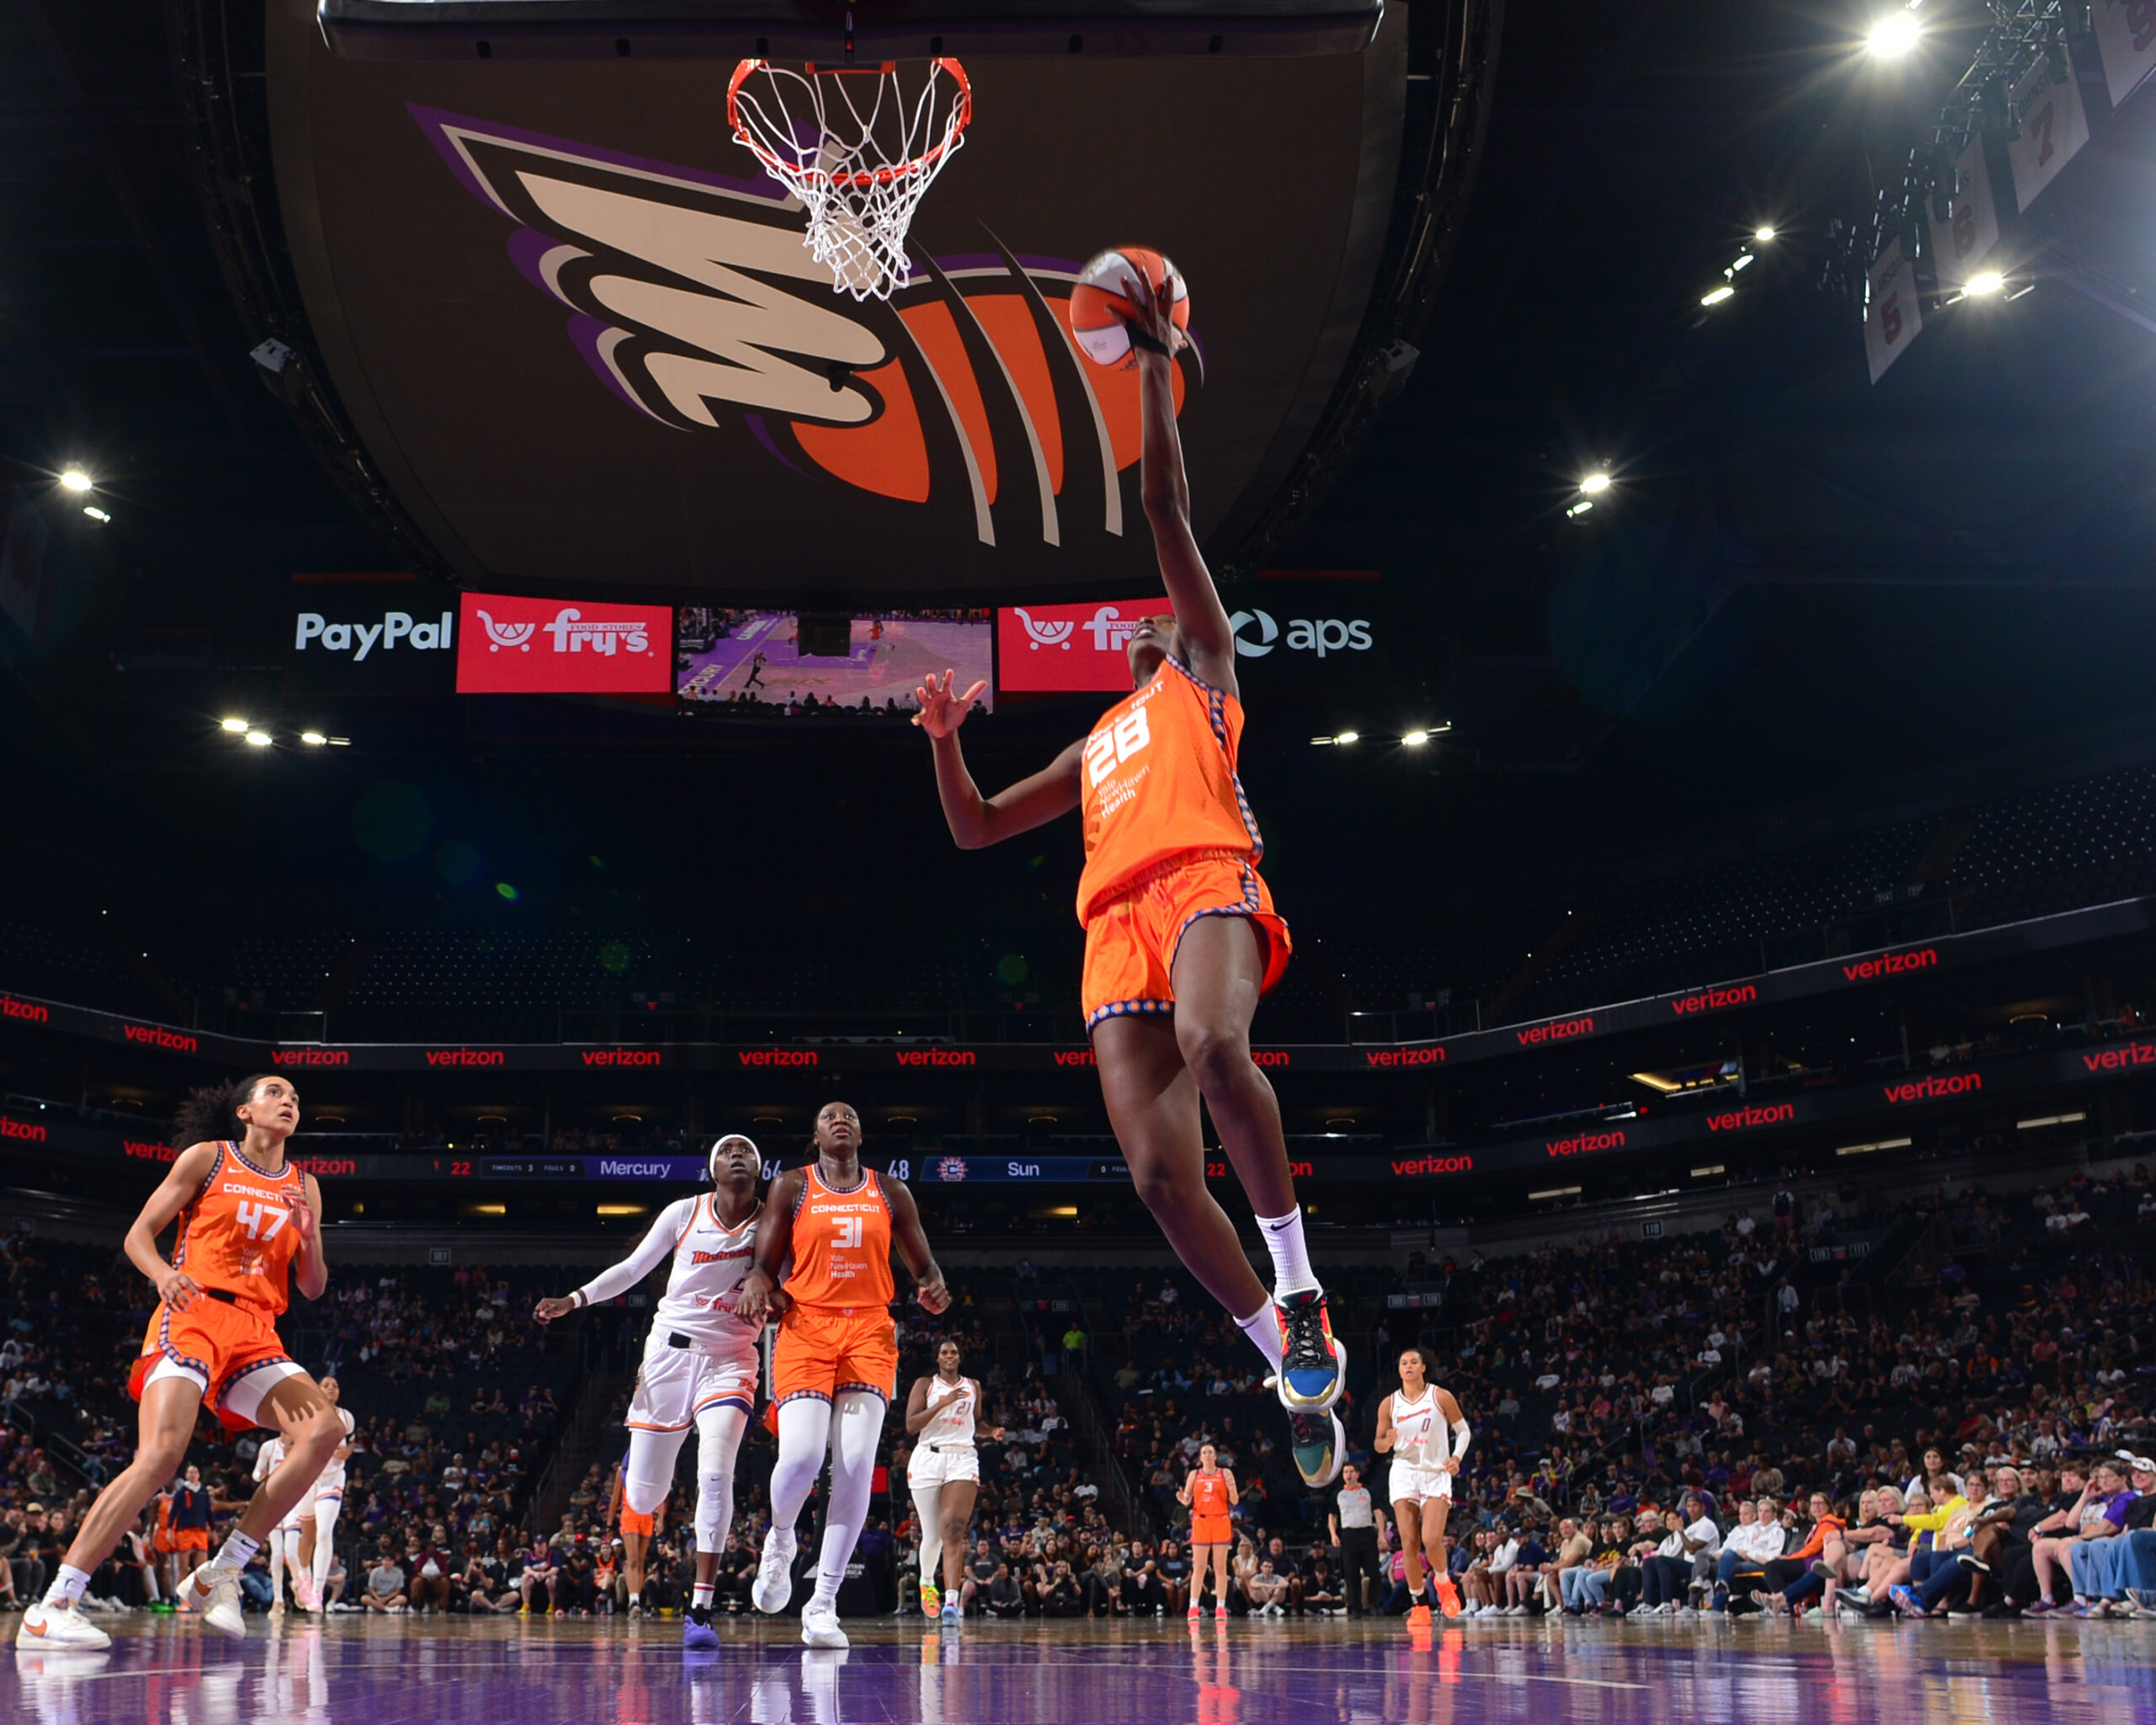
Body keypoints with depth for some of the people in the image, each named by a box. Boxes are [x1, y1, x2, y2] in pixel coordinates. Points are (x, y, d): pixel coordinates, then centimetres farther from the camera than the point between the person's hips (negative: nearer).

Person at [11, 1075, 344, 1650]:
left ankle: (220, 1574, -10)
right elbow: (138, 1235, 5)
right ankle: (51, 1608, -21)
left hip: (256, 1332, 5)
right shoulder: (206, 1158, 6)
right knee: (161, 1453, -25)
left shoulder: (303, 1187, 16)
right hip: (193, 1313, -5)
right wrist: (162, 1272, -17)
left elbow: (313, 1289, 17)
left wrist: (308, 1240, -4)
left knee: (324, 1430, -18)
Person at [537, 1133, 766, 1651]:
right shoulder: (684, 1213, 0)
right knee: (643, 1492, 6)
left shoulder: (773, 1222, -2)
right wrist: (573, 1300, 3)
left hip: (730, 1360, -1)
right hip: (670, 1351, 2)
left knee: (715, 1473, -25)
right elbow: (633, 1268, 10)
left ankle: (700, 1611, -20)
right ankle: (635, 1588, 41)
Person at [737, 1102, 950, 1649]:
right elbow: (765, 1264, 8)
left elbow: (923, 1265, 16)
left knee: (857, 1464, -12)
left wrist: (933, 1289, -7)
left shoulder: (891, 1194, 12)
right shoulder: (792, 1188, 8)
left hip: (869, 1332, 2)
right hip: (806, 1327, -1)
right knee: (801, 1456, -18)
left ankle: (823, 1605, -5)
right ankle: (780, 1541, 17)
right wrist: (757, 1284, -15)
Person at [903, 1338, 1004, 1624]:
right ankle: (927, 1583, 34)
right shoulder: (925, 1384, 6)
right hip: (928, 1458, -1)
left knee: (954, 1530, -18)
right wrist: (943, 1403, -14)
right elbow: (911, 1425, -4)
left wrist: (992, 1432, 7)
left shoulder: (973, 1387, 16)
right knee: (932, 1534, 3)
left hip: (963, 1458, 1)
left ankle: (951, 1599, -30)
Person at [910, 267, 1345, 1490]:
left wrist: (1155, 367, 13)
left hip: (1207, 884, -5)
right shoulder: (1094, 746, 38)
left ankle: (1300, 1289, -25)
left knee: (1215, 1046, -38)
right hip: (1118, 927, 5)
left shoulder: (1201, 672, 24)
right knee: (1159, 1170, -12)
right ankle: (1299, 1372, -2)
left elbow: (1170, 512, 15)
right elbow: (976, 829, 36)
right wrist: (946, 740, 20)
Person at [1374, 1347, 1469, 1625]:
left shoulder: (1441, 1397, -1)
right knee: (1409, 1544, -5)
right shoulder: (1389, 1404, 4)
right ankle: (1418, 1604, 8)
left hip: (1436, 1474, -2)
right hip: (1404, 1474, 2)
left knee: (1431, 1540, -17)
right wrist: (1387, 1441, -14)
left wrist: (1456, 1457, -10)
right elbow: (1379, 1445, 9)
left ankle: (1443, 1581, 15)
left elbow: (1463, 1430, 6)